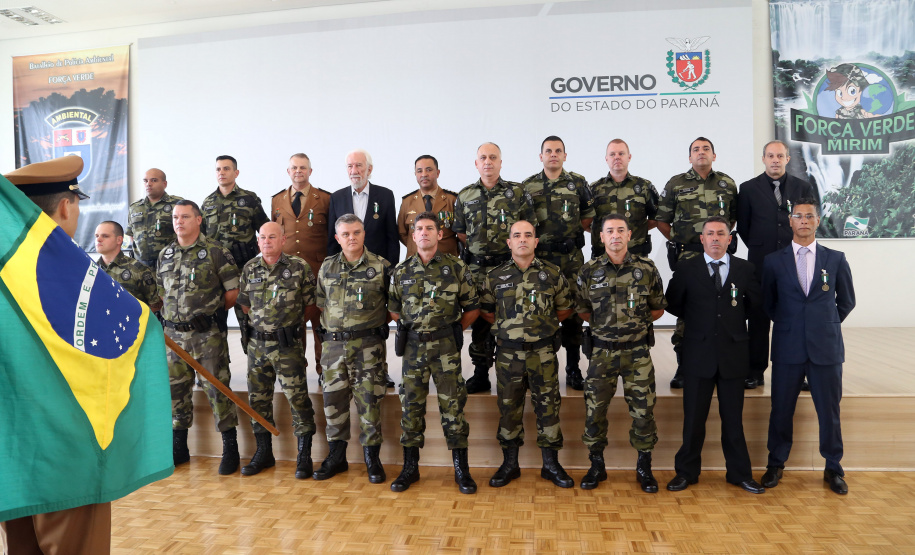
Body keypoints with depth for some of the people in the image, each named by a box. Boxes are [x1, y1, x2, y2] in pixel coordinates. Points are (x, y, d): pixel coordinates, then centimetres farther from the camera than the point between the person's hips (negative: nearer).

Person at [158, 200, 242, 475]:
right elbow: (162, 291, 21)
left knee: (217, 387, -3)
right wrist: (175, 313, 11)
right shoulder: (165, 255, 12)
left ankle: (230, 448, 7)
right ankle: (179, 447, 26)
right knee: (176, 388, 12)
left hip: (208, 332, -5)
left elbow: (233, 291, -4)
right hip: (174, 333, 5)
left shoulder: (216, 252, -5)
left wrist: (213, 311, 4)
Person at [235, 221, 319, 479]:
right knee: (258, 399, 12)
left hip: (288, 345, -4)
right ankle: (263, 453, 27)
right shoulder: (249, 269, 7)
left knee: (298, 398, -2)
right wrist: (262, 322, 11)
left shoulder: (299, 267, -5)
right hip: (257, 343, 4)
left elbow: (311, 304, 2)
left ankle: (304, 456, 10)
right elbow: (244, 304, 17)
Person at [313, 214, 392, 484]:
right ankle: (336, 456, 23)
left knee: (369, 401, -1)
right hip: (333, 344, 3)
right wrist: (335, 326, 7)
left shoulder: (381, 266, -1)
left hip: (368, 346, -3)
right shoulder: (327, 267, 9)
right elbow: (320, 303, 17)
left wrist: (373, 325, 2)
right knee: (333, 400, 8)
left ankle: (372, 458, 14)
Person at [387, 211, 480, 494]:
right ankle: (410, 466, 21)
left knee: (453, 406, 1)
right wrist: (410, 329, 8)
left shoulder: (456, 267, -1)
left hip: (446, 346, -2)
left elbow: (472, 307, 5)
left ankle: (461, 468, 13)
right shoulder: (401, 270, 7)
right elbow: (393, 309, 15)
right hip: (413, 346, 2)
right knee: (411, 405, 8)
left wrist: (453, 330, 4)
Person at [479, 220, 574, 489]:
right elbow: (485, 311, 14)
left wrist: (545, 324, 6)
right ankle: (510, 464, 22)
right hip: (508, 353, 1)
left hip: (543, 353, 0)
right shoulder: (495, 277, 4)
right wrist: (508, 325, 7)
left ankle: (551, 464, 20)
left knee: (548, 407, 5)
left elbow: (565, 308, 13)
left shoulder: (553, 274, 3)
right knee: (508, 408, 8)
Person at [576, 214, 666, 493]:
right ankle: (596, 466, 22)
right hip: (602, 351, 1)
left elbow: (658, 309, 11)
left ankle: (644, 468, 23)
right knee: (594, 411, 4)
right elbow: (582, 312, 11)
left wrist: (636, 321, 5)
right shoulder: (589, 271, 1)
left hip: (638, 352, 0)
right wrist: (606, 323, 6)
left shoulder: (646, 269, 0)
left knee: (643, 411, 4)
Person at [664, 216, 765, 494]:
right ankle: (686, 472, 18)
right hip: (698, 353, -1)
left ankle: (739, 473, 24)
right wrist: (695, 318, 6)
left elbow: (755, 302, 15)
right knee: (694, 417, 6)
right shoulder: (687, 269, 1)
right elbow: (672, 304, 9)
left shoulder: (745, 269, 5)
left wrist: (734, 318, 8)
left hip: (733, 353, 1)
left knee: (733, 418, 10)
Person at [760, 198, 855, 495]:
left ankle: (833, 468, 25)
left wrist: (826, 325, 12)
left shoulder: (836, 259, 5)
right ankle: (775, 465, 22)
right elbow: (768, 303, 12)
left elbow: (846, 301, 14)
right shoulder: (774, 261, 3)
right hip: (788, 348, 0)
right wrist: (788, 325, 9)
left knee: (829, 411, 7)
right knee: (781, 410, 6)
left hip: (826, 347, 1)